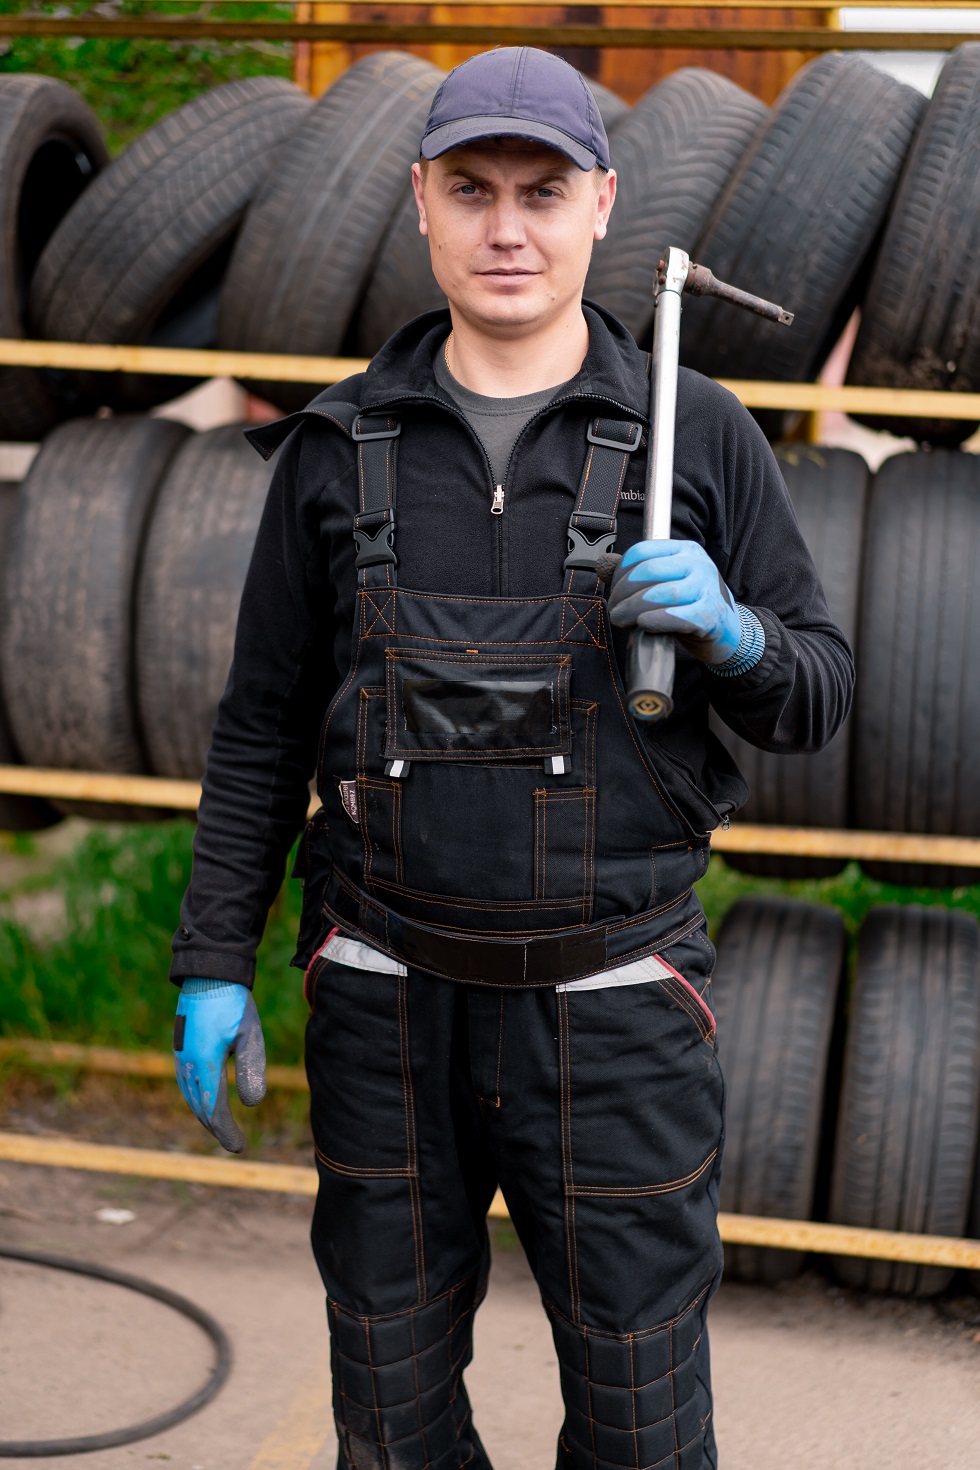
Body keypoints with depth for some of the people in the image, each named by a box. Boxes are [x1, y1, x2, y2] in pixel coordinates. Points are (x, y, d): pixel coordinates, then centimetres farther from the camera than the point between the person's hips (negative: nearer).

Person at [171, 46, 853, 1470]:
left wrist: (727, 631, -19)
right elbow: (263, 725, 7)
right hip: (388, 1004, 2)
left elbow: (817, 693, 3)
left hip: (613, 1006, -1)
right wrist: (214, 965, 3)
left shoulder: (697, 436, -1)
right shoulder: (342, 446, 3)